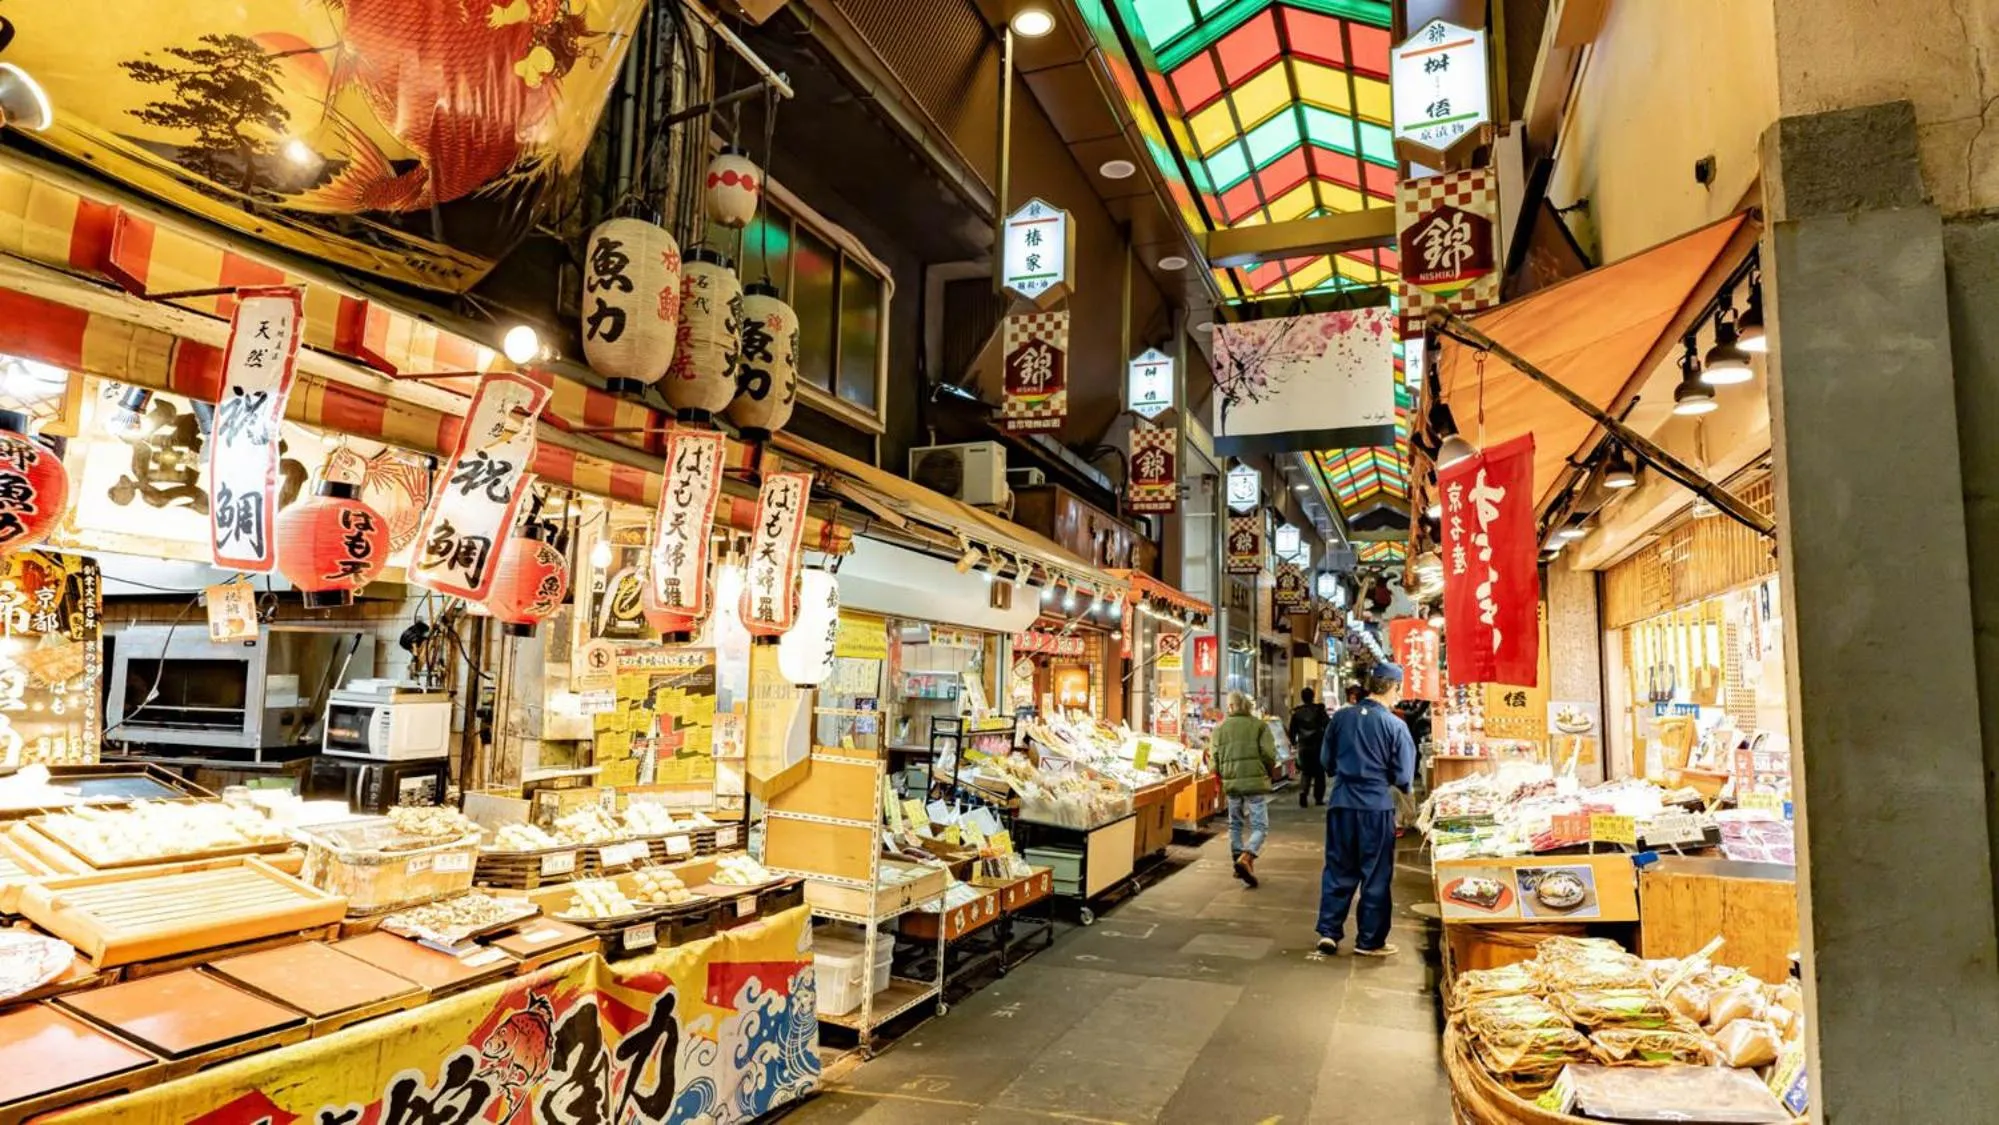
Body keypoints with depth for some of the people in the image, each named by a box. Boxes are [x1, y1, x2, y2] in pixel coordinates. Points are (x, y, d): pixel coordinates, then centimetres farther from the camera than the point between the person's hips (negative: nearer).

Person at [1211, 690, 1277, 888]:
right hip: (1255, 782, -3)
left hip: (1231, 783, 3)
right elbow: (1269, 755, -6)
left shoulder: (1220, 728, 6)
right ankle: (1245, 858, -19)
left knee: (1235, 824, 19)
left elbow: (1215, 757, 4)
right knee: (1260, 826, 1)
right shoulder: (1260, 725, -1)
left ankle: (1238, 859, 20)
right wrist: (1268, 774, 12)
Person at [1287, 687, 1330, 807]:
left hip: (1303, 746, 2)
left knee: (1305, 771, 10)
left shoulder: (1296, 712, 1)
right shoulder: (1319, 710, -5)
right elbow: (1328, 725, -10)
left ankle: (1303, 793, -11)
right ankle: (1318, 798, 9)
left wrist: (1293, 742, 21)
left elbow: (1292, 730, 7)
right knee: (1319, 772, 9)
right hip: (1318, 745, -2)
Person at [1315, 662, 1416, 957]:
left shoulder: (1341, 718, 0)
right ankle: (1370, 940, 17)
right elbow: (1403, 777, -6)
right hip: (1377, 806, -3)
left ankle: (1328, 931, 14)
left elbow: (1328, 762, 10)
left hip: (1342, 803, 3)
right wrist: (1394, 783, 16)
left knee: (1338, 870, 14)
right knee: (1376, 875, 9)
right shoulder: (1395, 725, -10)